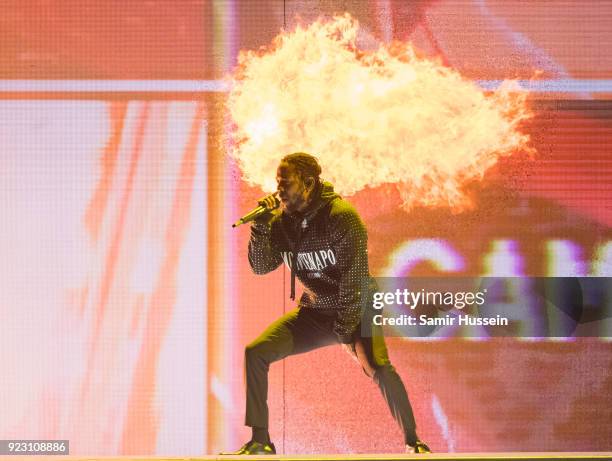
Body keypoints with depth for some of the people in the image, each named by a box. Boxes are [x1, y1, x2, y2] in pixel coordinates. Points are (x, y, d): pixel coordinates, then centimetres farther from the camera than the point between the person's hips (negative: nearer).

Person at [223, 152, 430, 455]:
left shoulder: (341, 216, -20)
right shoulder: (282, 221, -2)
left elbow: (355, 279, -22)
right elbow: (260, 267, -1)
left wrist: (346, 332, -23)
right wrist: (260, 226, -16)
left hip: (354, 309, -6)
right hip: (314, 313, 6)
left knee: (377, 367, -30)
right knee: (255, 353, -9)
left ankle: (413, 443, -10)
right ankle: (260, 442, 0)